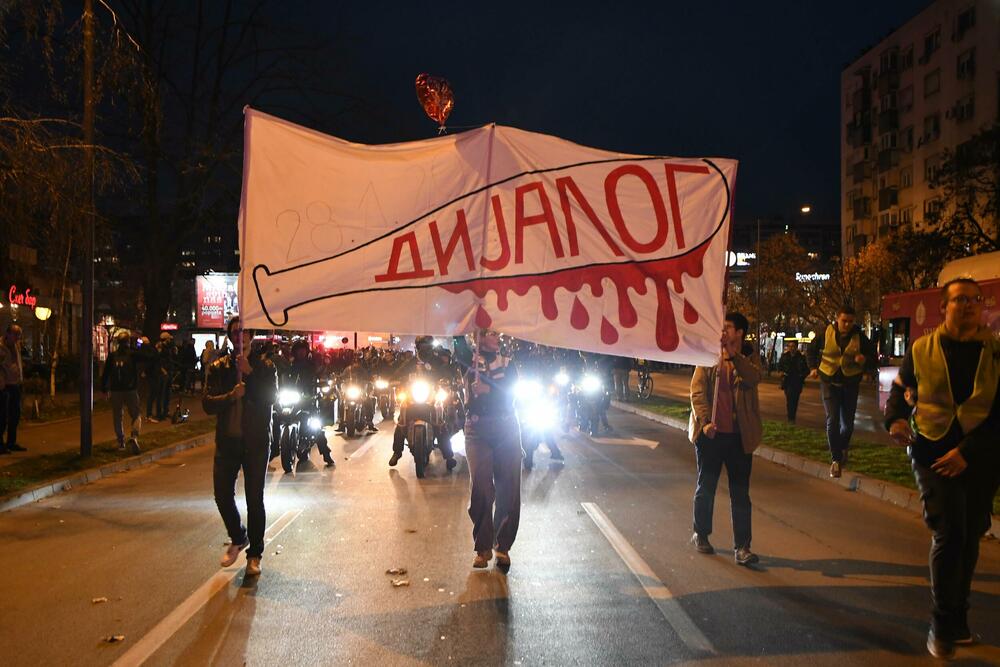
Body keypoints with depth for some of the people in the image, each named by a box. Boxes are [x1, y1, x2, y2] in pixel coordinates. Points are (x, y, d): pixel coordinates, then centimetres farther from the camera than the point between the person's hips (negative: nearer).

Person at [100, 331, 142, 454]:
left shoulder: (112, 356, 1)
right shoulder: (133, 355, -4)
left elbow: (105, 373, 5)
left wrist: (104, 388, 11)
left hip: (115, 390, 2)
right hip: (131, 390, -2)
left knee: (117, 417, 14)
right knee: (136, 415, 4)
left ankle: (121, 441, 14)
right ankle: (134, 436, -19)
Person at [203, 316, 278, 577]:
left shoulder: (264, 365, 0)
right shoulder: (219, 367, 4)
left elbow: (271, 397, -13)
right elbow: (207, 403, -5)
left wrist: (250, 373, -19)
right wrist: (231, 395, -21)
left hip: (256, 441, -2)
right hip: (227, 440, 2)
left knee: (254, 499, 3)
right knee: (222, 495, 5)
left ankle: (254, 554, 17)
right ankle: (238, 538, 32)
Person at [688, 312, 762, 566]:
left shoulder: (749, 359, 5)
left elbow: (753, 378, -18)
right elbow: (697, 390, -4)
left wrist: (732, 355, -26)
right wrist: (705, 421, -15)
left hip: (739, 435, 0)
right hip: (710, 432, 0)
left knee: (740, 492, 2)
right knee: (706, 487, 12)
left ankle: (742, 546, 6)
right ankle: (700, 535, 30)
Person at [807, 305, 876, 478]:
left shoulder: (859, 337, -5)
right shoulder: (826, 334, -6)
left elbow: (873, 358, 1)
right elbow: (812, 350, 12)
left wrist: (864, 360, -22)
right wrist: (813, 368, -1)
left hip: (850, 384, 1)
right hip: (829, 382, -1)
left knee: (848, 423, 9)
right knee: (832, 420, -10)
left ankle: (843, 447, 40)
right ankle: (836, 459, -3)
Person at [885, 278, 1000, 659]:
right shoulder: (922, 350, 1)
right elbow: (900, 389, 15)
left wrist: (968, 452, -17)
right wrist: (895, 420, -6)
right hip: (933, 455, -1)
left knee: (969, 538, 12)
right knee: (948, 535, -9)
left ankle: (955, 620, 29)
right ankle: (943, 625, 6)